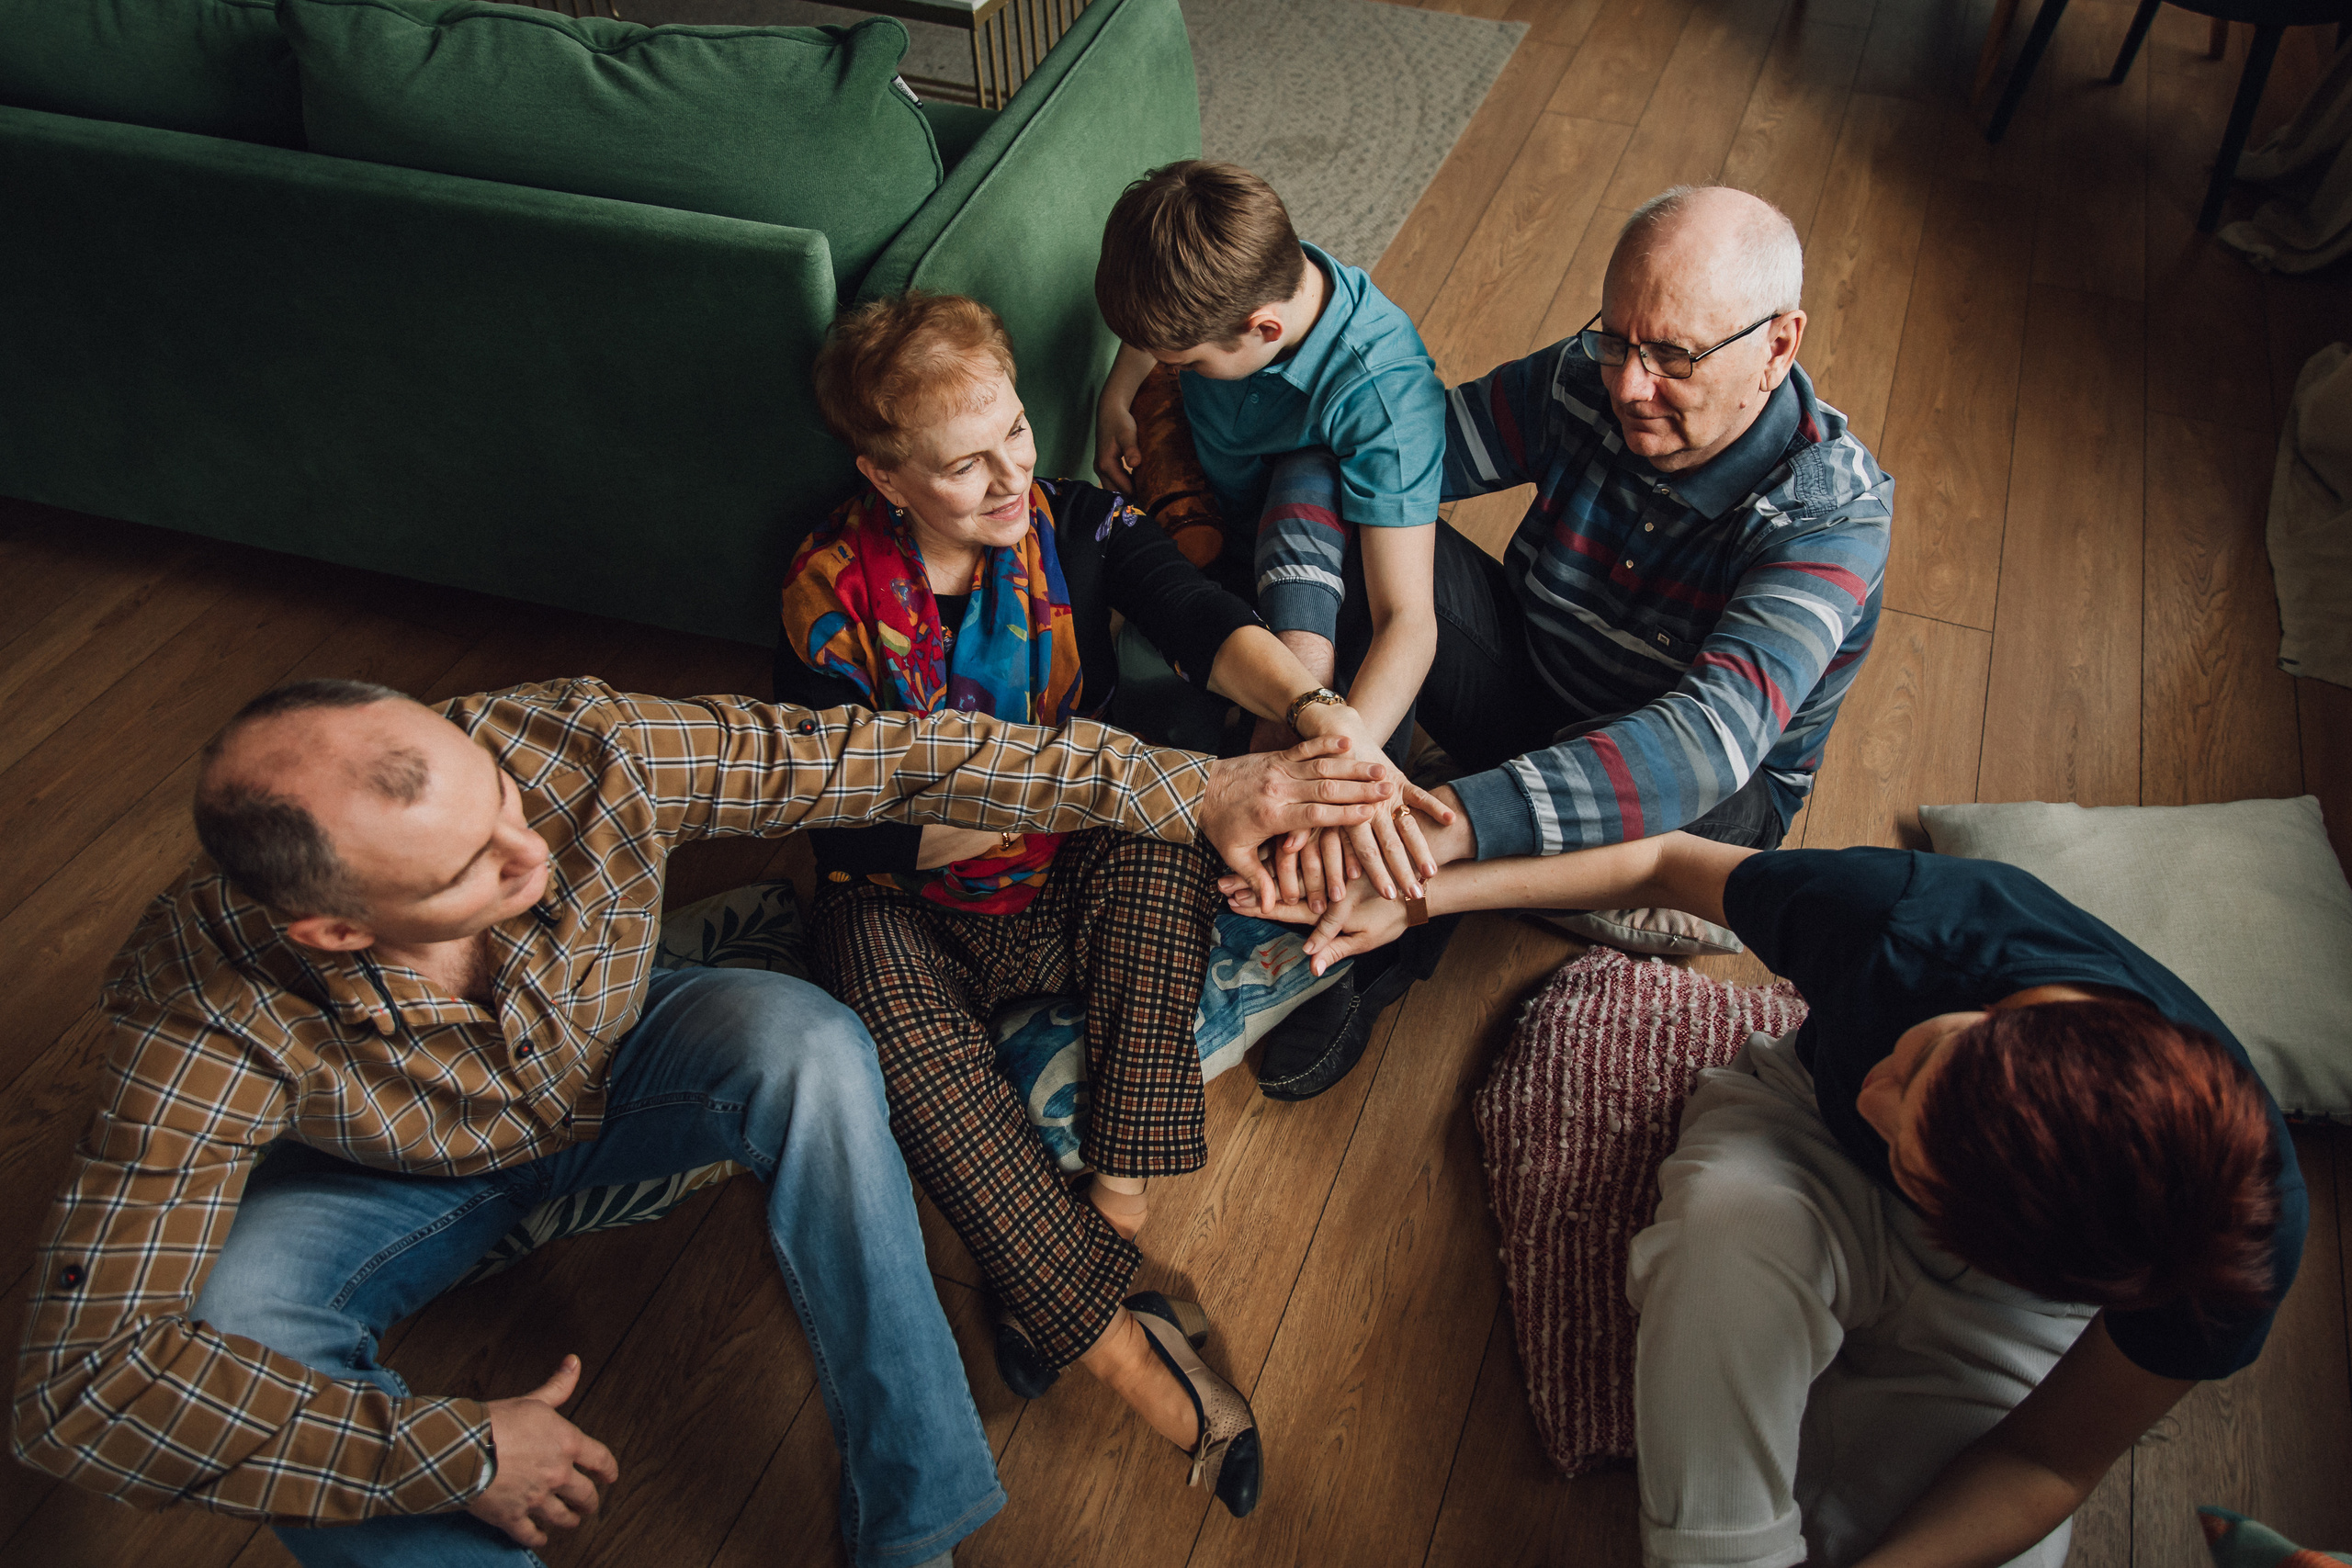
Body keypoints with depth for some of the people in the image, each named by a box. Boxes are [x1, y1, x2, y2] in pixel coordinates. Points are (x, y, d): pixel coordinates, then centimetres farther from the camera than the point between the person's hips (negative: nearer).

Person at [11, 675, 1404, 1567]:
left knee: (807, 1045, -31)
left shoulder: (585, 748, -35)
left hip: (613, 1076, 1)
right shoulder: (213, 1015, -38)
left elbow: (892, 758, -28)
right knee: (221, 1327, -32)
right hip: (409, 1178, 0)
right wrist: (455, 1453, -35)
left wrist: (1193, 790, -27)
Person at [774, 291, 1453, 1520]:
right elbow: (855, 827, -17)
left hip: (1078, 873, 2)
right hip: (913, 908, -1)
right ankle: (1138, 1371, -26)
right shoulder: (831, 596, -14)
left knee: (1163, 837, -32)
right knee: (918, 1072, -32)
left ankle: (1109, 1216, -28)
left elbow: (1201, 622, -28)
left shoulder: (1073, 524, -9)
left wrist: (1319, 714, -50)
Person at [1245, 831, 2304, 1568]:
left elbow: (2051, 1462, -18)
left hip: (1998, 1309, 0)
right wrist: (1424, 891, -19)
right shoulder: (1905, 918, -37)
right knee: (1735, 1215, -38)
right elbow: (1672, 863, -18)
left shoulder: (2234, 1255, -35)